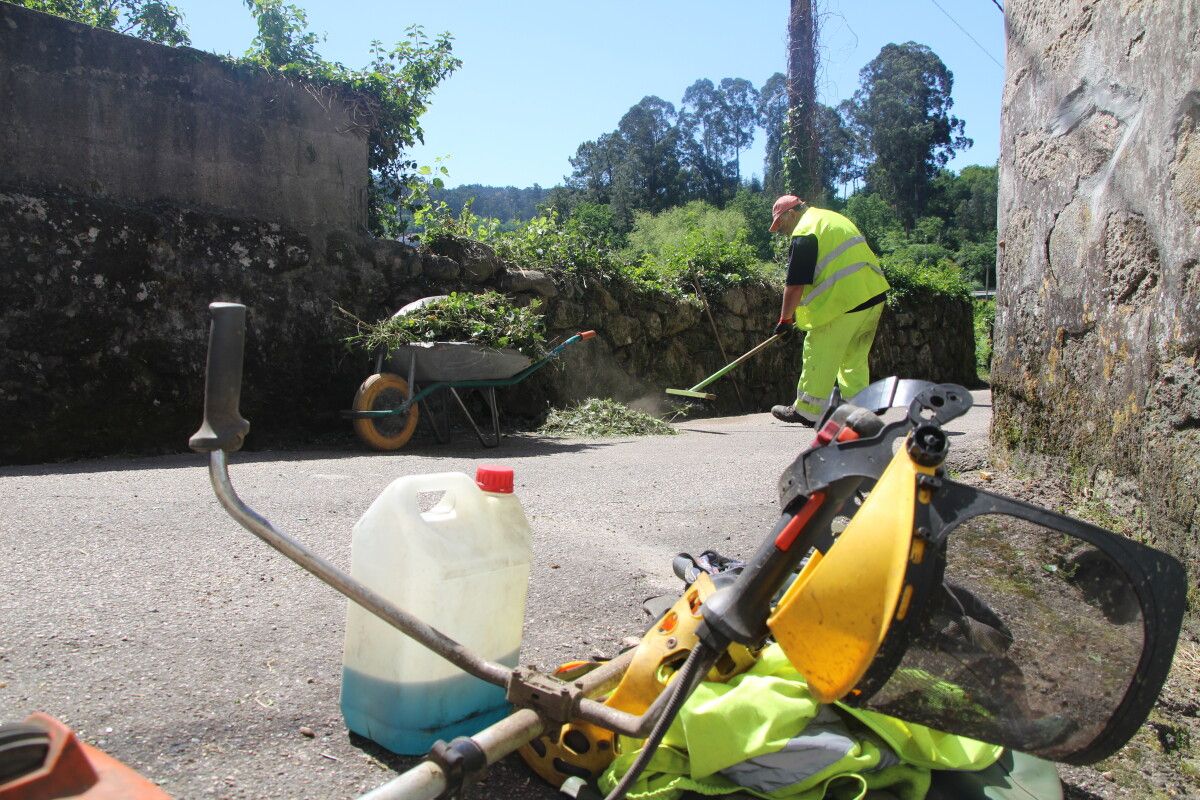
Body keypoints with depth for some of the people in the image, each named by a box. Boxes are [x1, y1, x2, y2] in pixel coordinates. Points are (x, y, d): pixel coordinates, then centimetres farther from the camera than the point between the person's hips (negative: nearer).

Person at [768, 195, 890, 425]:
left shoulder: (804, 233, -9)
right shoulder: (833, 219, 21)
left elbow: (795, 285, -13)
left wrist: (785, 320, -2)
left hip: (845, 302, -9)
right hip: (874, 296, 9)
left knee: (819, 356, 2)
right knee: (855, 359, 16)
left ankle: (806, 412, 10)